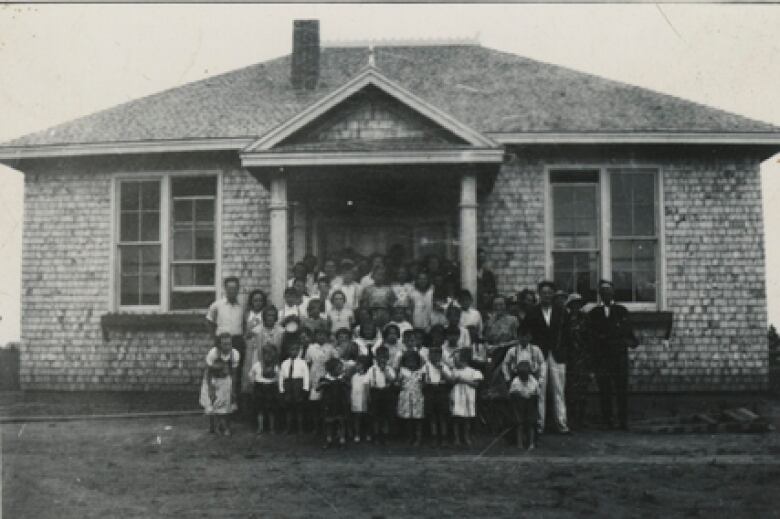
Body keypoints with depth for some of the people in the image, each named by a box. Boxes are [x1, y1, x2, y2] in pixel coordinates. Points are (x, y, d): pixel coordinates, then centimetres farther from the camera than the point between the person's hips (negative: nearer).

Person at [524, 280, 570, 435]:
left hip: (557, 357, 1)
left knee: (559, 391, 2)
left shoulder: (561, 312, 9)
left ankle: (561, 423, 7)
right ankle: (539, 423, 3)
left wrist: (562, 350, -1)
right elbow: (527, 335, 4)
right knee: (539, 391, -3)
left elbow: (567, 334, 8)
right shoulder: (532, 314, 5)